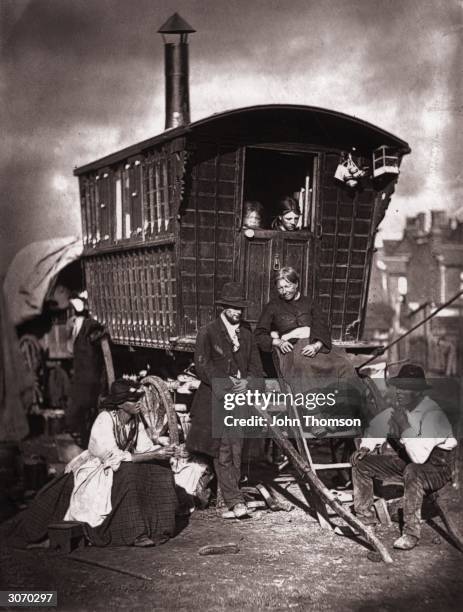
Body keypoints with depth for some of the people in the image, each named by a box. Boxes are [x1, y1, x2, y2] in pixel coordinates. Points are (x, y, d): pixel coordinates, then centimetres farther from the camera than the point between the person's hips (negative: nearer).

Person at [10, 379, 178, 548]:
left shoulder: (135, 420, -4)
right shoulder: (105, 420, -25)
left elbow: (145, 449, -3)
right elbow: (114, 458, -31)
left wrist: (161, 451, -25)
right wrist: (152, 456, -33)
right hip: (96, 470, -7)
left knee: (159, 470, -12)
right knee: (129, 476, -34)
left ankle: (152, 526, -7)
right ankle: (134, 533, -27)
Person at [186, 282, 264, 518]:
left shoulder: (246, 335, 16)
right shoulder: (208, 332, 1)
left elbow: (257, 370, 14)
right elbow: (202, 366, -9)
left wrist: (247, 382, -8)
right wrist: (227, 384, -17)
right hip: (215, 401, -4)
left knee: (236, 450, -1)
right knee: (223, 451, -7)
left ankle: (229, 498, 7)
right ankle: (235, 501, -3)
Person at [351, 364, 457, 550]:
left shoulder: (432, 414, -27)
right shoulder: (398, 408, -6)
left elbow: (419, 456, -36)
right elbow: (376, 427, 13)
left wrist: (405, 427, -33)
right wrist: (365, 447, -4)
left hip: (437, 466, -8)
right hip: (406, 460, 8)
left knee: (412, 471, -42)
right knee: (360, 461, 1)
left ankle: (411, 533, -28)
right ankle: (364, 515, 9)